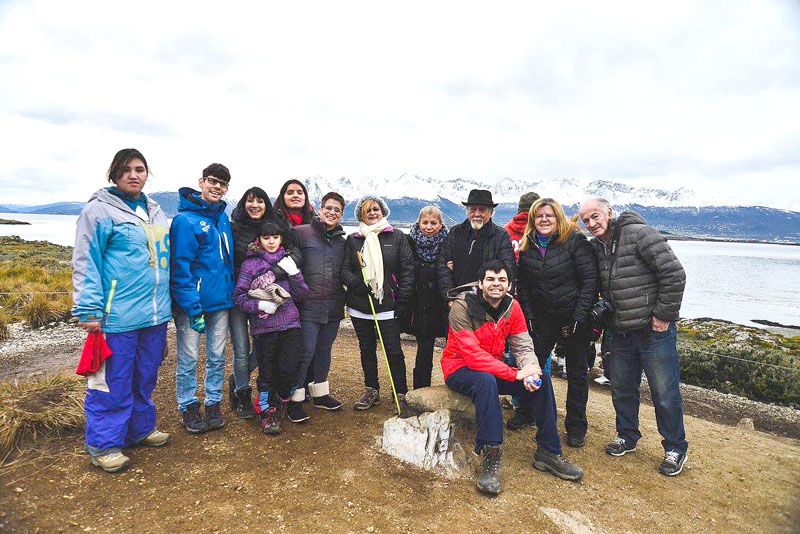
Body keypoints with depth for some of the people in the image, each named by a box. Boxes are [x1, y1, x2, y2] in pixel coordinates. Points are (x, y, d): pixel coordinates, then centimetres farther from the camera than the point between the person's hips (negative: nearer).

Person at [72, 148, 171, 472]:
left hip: (156, 314, 6)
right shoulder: (99, 210, -5)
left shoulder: (155, 212, 14)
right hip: (117, 317, -6)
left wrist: (164, 302, 17)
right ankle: (103, 444, 17)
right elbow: (85, 263, -8)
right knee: (113, 383, 2)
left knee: (145, 378, 17)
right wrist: (89, 310, -14)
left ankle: (141, 428, 32)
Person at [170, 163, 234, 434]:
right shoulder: (185, 220, -11)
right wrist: (193, 308, -19)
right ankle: (189, 408, 24)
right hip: (192, 302, -6)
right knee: (188, 359, 7)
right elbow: (180, 267, -15)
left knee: (217, 357, 13)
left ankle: (213, 404, 27)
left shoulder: (223, 218, 9)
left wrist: (231, 293, 12)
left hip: (220, 300, 6)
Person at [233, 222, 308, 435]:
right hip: (264, 327, -3)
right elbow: (239, 296, -2)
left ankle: (282, 401, 29)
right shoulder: (251, 264, 1)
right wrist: (260, 305, -16)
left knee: (291, 369, -1)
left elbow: (300, 294, 8)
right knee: (267, 371, 5)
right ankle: (266, 412, 26)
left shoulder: (287, 261, 12)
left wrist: (294, 272, -6)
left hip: (290, 324, 3)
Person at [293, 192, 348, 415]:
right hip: (309, 305, -5)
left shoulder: (341, 241, 12)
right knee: (306, 352, -4)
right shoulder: (302, 233, -5)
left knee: (324, 350, 15)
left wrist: (343, 300, 17)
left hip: (333, 307, 5)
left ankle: (320, 394, 29)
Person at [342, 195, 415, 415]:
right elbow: (345, 269, 4)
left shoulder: (397, 238, 2)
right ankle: (371, 391, 30)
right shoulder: (352, 240, 8)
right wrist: (358, 284, -15)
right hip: (360, 306, 3)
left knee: (394, 351, -3)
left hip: (387, 306, -3)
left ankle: (401, 396, 10)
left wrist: (402, 300, -7)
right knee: (367, 349, 15)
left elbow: (407, 269, 0)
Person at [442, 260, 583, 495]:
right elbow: (473, 355, -29)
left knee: (541, 380, -10)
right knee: (486, 381, -37)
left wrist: (531, 370, -29)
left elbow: (523, 346, -5)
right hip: (459, 368, -6)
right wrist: (516, 374, -32)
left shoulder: (512, 306, -4)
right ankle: (491, 459, -28)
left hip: (493, 368, 6)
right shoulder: (462, 306, -23)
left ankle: (548, 452, 4)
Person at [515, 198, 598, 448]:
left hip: (575, 318, -4)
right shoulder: (527, 246, 3)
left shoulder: (576, 241, -12)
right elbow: (522, 284, 9)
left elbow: (590, 281, -14)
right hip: (542, 318, 4)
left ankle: (576, 427, 23)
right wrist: (529, 316, 1)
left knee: (576, 372, 8)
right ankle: (527, 414, 28)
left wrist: (577, 319, -16)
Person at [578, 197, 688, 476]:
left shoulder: (640, 234, -15)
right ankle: (627, 437, 36)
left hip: (654, 329, -6)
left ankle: (675, 449, 24)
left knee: (665, 392, 5)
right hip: (620, 332, 7)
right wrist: (605, 314, 10)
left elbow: (674, 274, -17)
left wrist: (664, 315, -15)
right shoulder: (595, 247, 6)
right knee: (621, 388, 16)